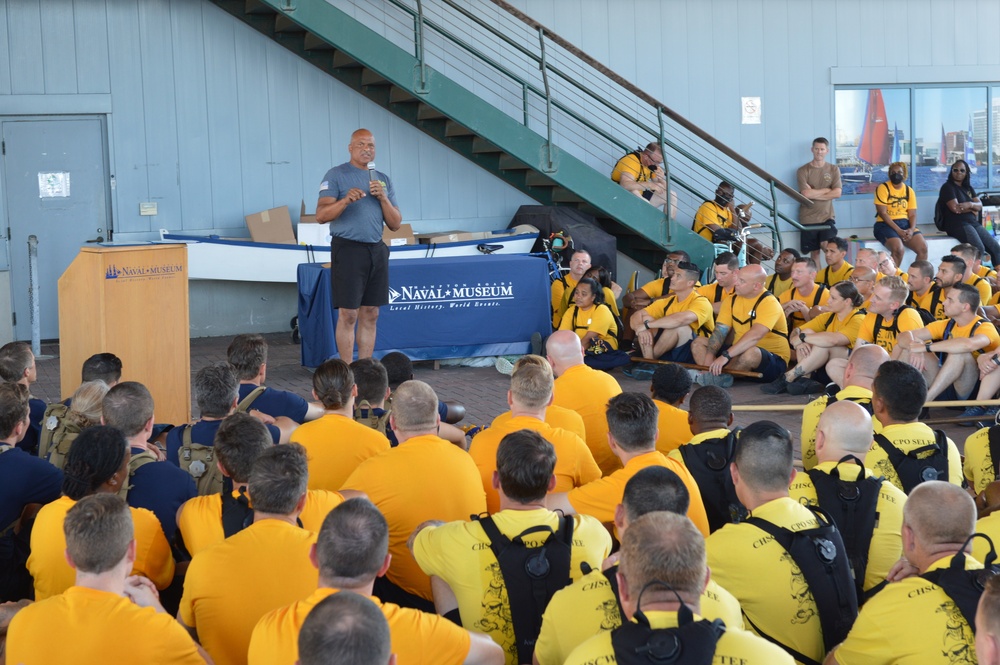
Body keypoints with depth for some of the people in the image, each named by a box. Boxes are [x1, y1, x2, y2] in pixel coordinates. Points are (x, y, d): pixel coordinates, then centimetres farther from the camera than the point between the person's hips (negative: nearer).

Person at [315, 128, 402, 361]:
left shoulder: (384, 180, 16)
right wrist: (345, 200, -25)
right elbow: (321, 215, -10)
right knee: (348, 315, -7)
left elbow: (395, 224, 10)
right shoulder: (336, 175, 0)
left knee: (370, 315, 6)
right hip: (348, 249, -5)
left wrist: (383, 198, -5)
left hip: (376, 251, 5)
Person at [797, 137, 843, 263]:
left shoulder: (833, 170, 6)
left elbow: (837, 193, -6)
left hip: (827, 216, 0)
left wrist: (814, 194, -10)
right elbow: (806, 193, -13)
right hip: (808, 218, 0)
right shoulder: (803, 171, 0)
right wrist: (827, 189, -4)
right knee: (814, 252, 4)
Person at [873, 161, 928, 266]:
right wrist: (898, 230, -19)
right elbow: (882, 213, -11)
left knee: (923, 248, -18)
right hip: (886, 224, -5)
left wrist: (911, 229, -14)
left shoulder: (909, 191, 11)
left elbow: (912, 215, 8)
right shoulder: (883, 188, -3)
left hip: (905, 224, 5)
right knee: (898, 249, -32)